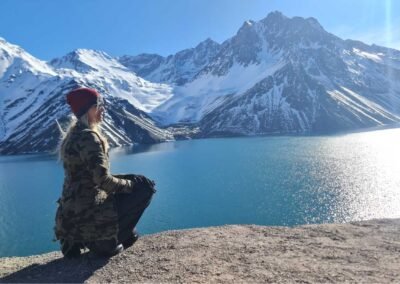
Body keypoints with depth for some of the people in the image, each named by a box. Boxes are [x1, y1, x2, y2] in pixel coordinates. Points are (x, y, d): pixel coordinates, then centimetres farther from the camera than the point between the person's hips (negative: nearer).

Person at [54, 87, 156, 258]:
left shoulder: (73, 134, 10)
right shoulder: (88, 137, -20)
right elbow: (103, 181, -24)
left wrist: (129, 181, 10)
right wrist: (132, 184, -8)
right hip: (87, 212, -9)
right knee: (144, 188, -4)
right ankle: (103, 241, 1)